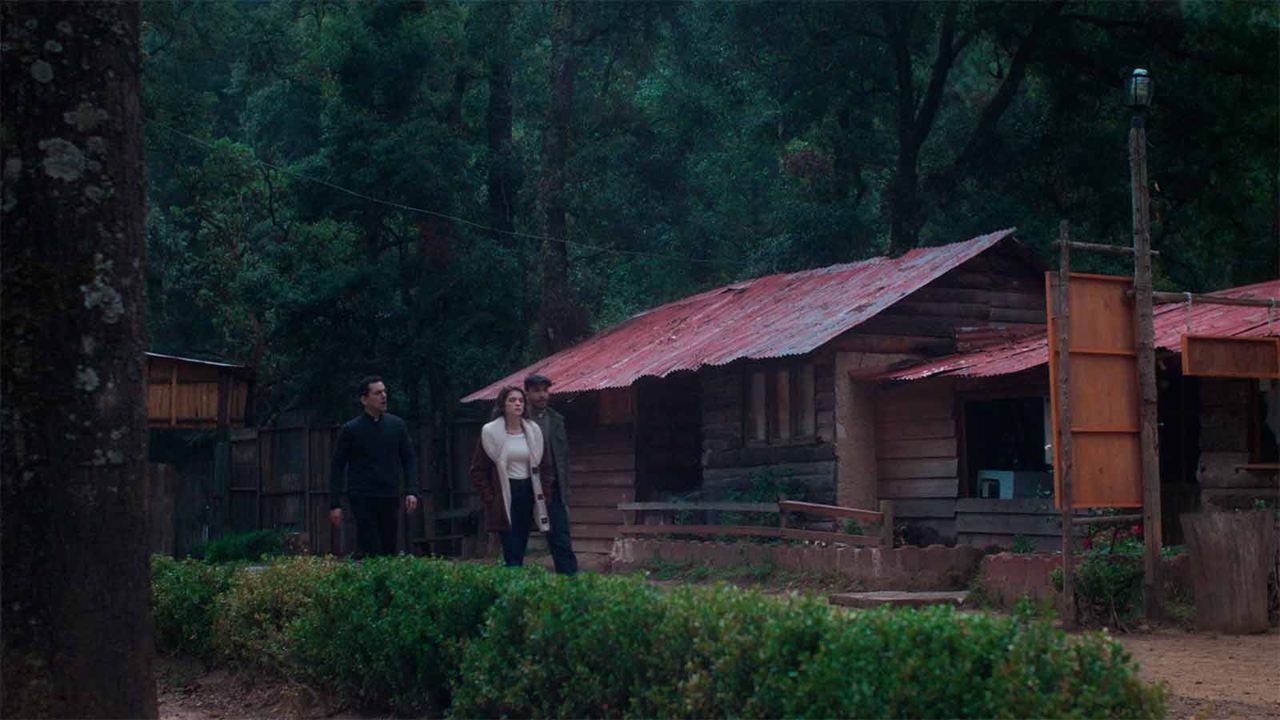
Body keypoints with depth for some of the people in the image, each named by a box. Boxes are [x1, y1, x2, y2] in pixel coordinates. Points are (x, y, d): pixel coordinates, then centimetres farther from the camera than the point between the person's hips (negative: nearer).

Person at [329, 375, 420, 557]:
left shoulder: (397, 425, 7)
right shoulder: (351, 430, -1)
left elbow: (409, 459, 11)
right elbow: (337, 467, 2)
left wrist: (411, 491, -3)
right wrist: (335, 504, -4)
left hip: (389, 499, 3)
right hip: (363, 500, -3)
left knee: (389, 552, 2)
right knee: (370, 554, -10)